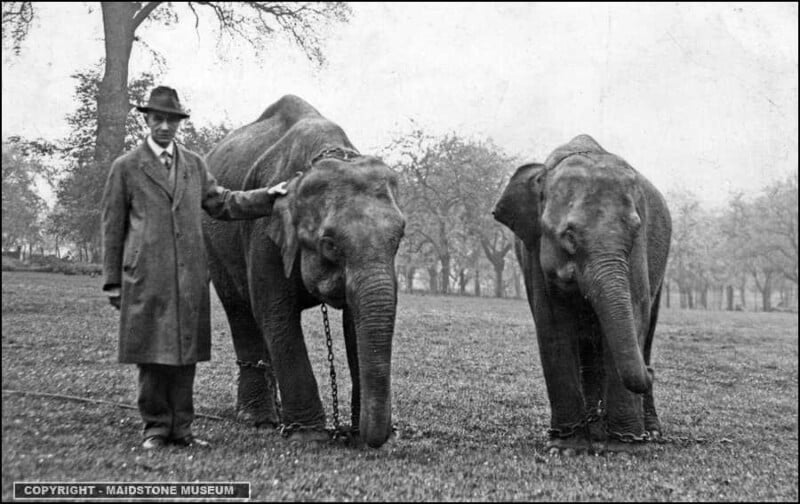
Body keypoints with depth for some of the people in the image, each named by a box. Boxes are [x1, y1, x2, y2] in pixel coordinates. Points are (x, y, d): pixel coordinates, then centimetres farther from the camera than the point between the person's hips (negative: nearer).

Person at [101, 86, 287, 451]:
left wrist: (268, 196, 4)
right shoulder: (126, 167, 4)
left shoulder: (194, 164, 15)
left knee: (186, 353, 5)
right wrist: (113, 283, 2)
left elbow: (220, 203, 16)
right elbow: (112, 226, 5)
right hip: (146, 277, -3)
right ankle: (156, 428, 11)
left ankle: (181, 428, 14)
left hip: (190, 276, 3)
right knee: (152, 354, 0)